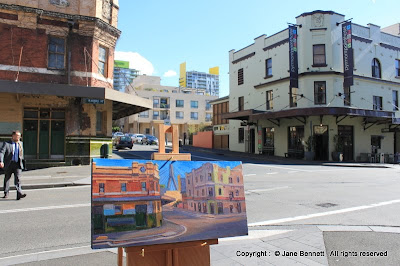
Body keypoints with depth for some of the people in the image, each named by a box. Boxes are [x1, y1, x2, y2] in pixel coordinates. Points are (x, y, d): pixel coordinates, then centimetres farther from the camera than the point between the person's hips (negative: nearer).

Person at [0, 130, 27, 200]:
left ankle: (19, 194, -21)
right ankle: (6, 194, 29)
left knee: (18, 179, -11)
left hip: (18, 164, 1)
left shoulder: (20, 143, 12)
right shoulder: (6, 143, -1)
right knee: (7, 179, 12)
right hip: (9, 164, -1)